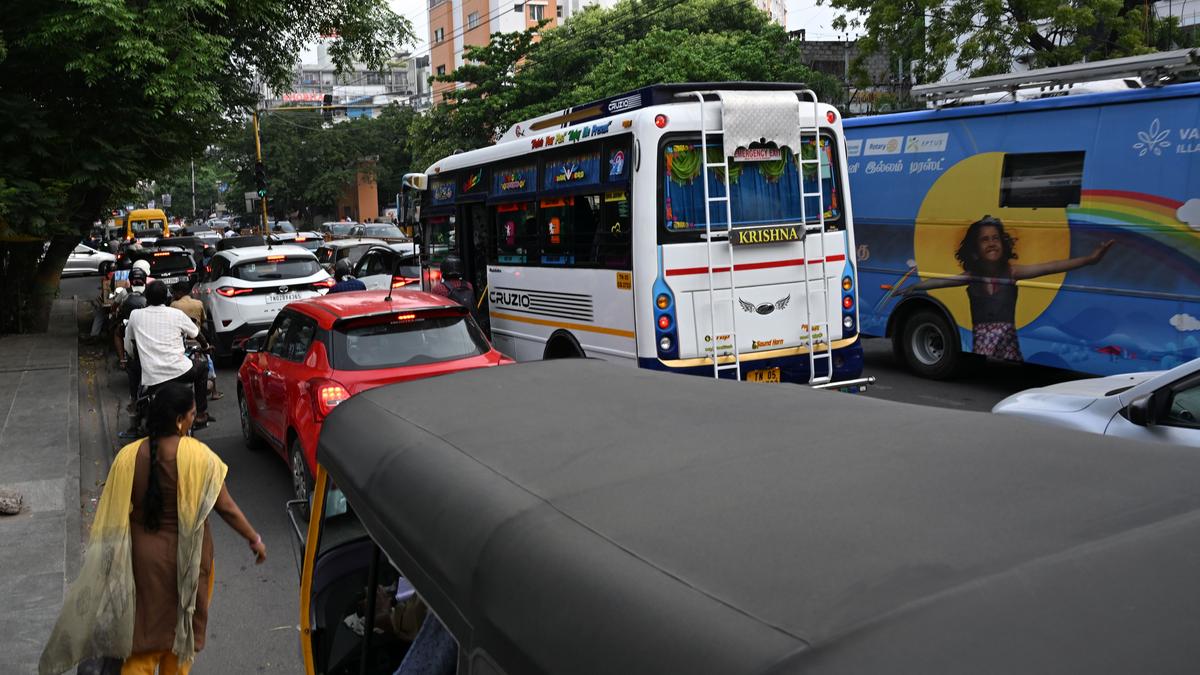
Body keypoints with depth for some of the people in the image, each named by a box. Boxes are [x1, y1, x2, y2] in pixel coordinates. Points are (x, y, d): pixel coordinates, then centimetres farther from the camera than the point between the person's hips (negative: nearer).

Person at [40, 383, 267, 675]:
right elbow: (225, 506, -12)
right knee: (182, 624, 20)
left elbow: (113, 516, -5)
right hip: (186, 556, -2)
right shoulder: (198, 456, -19)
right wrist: (254, 539, 0)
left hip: (144, 555, 2)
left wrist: (106, 559, 8)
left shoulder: (129, 457, -11)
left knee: (146, 628, 17)